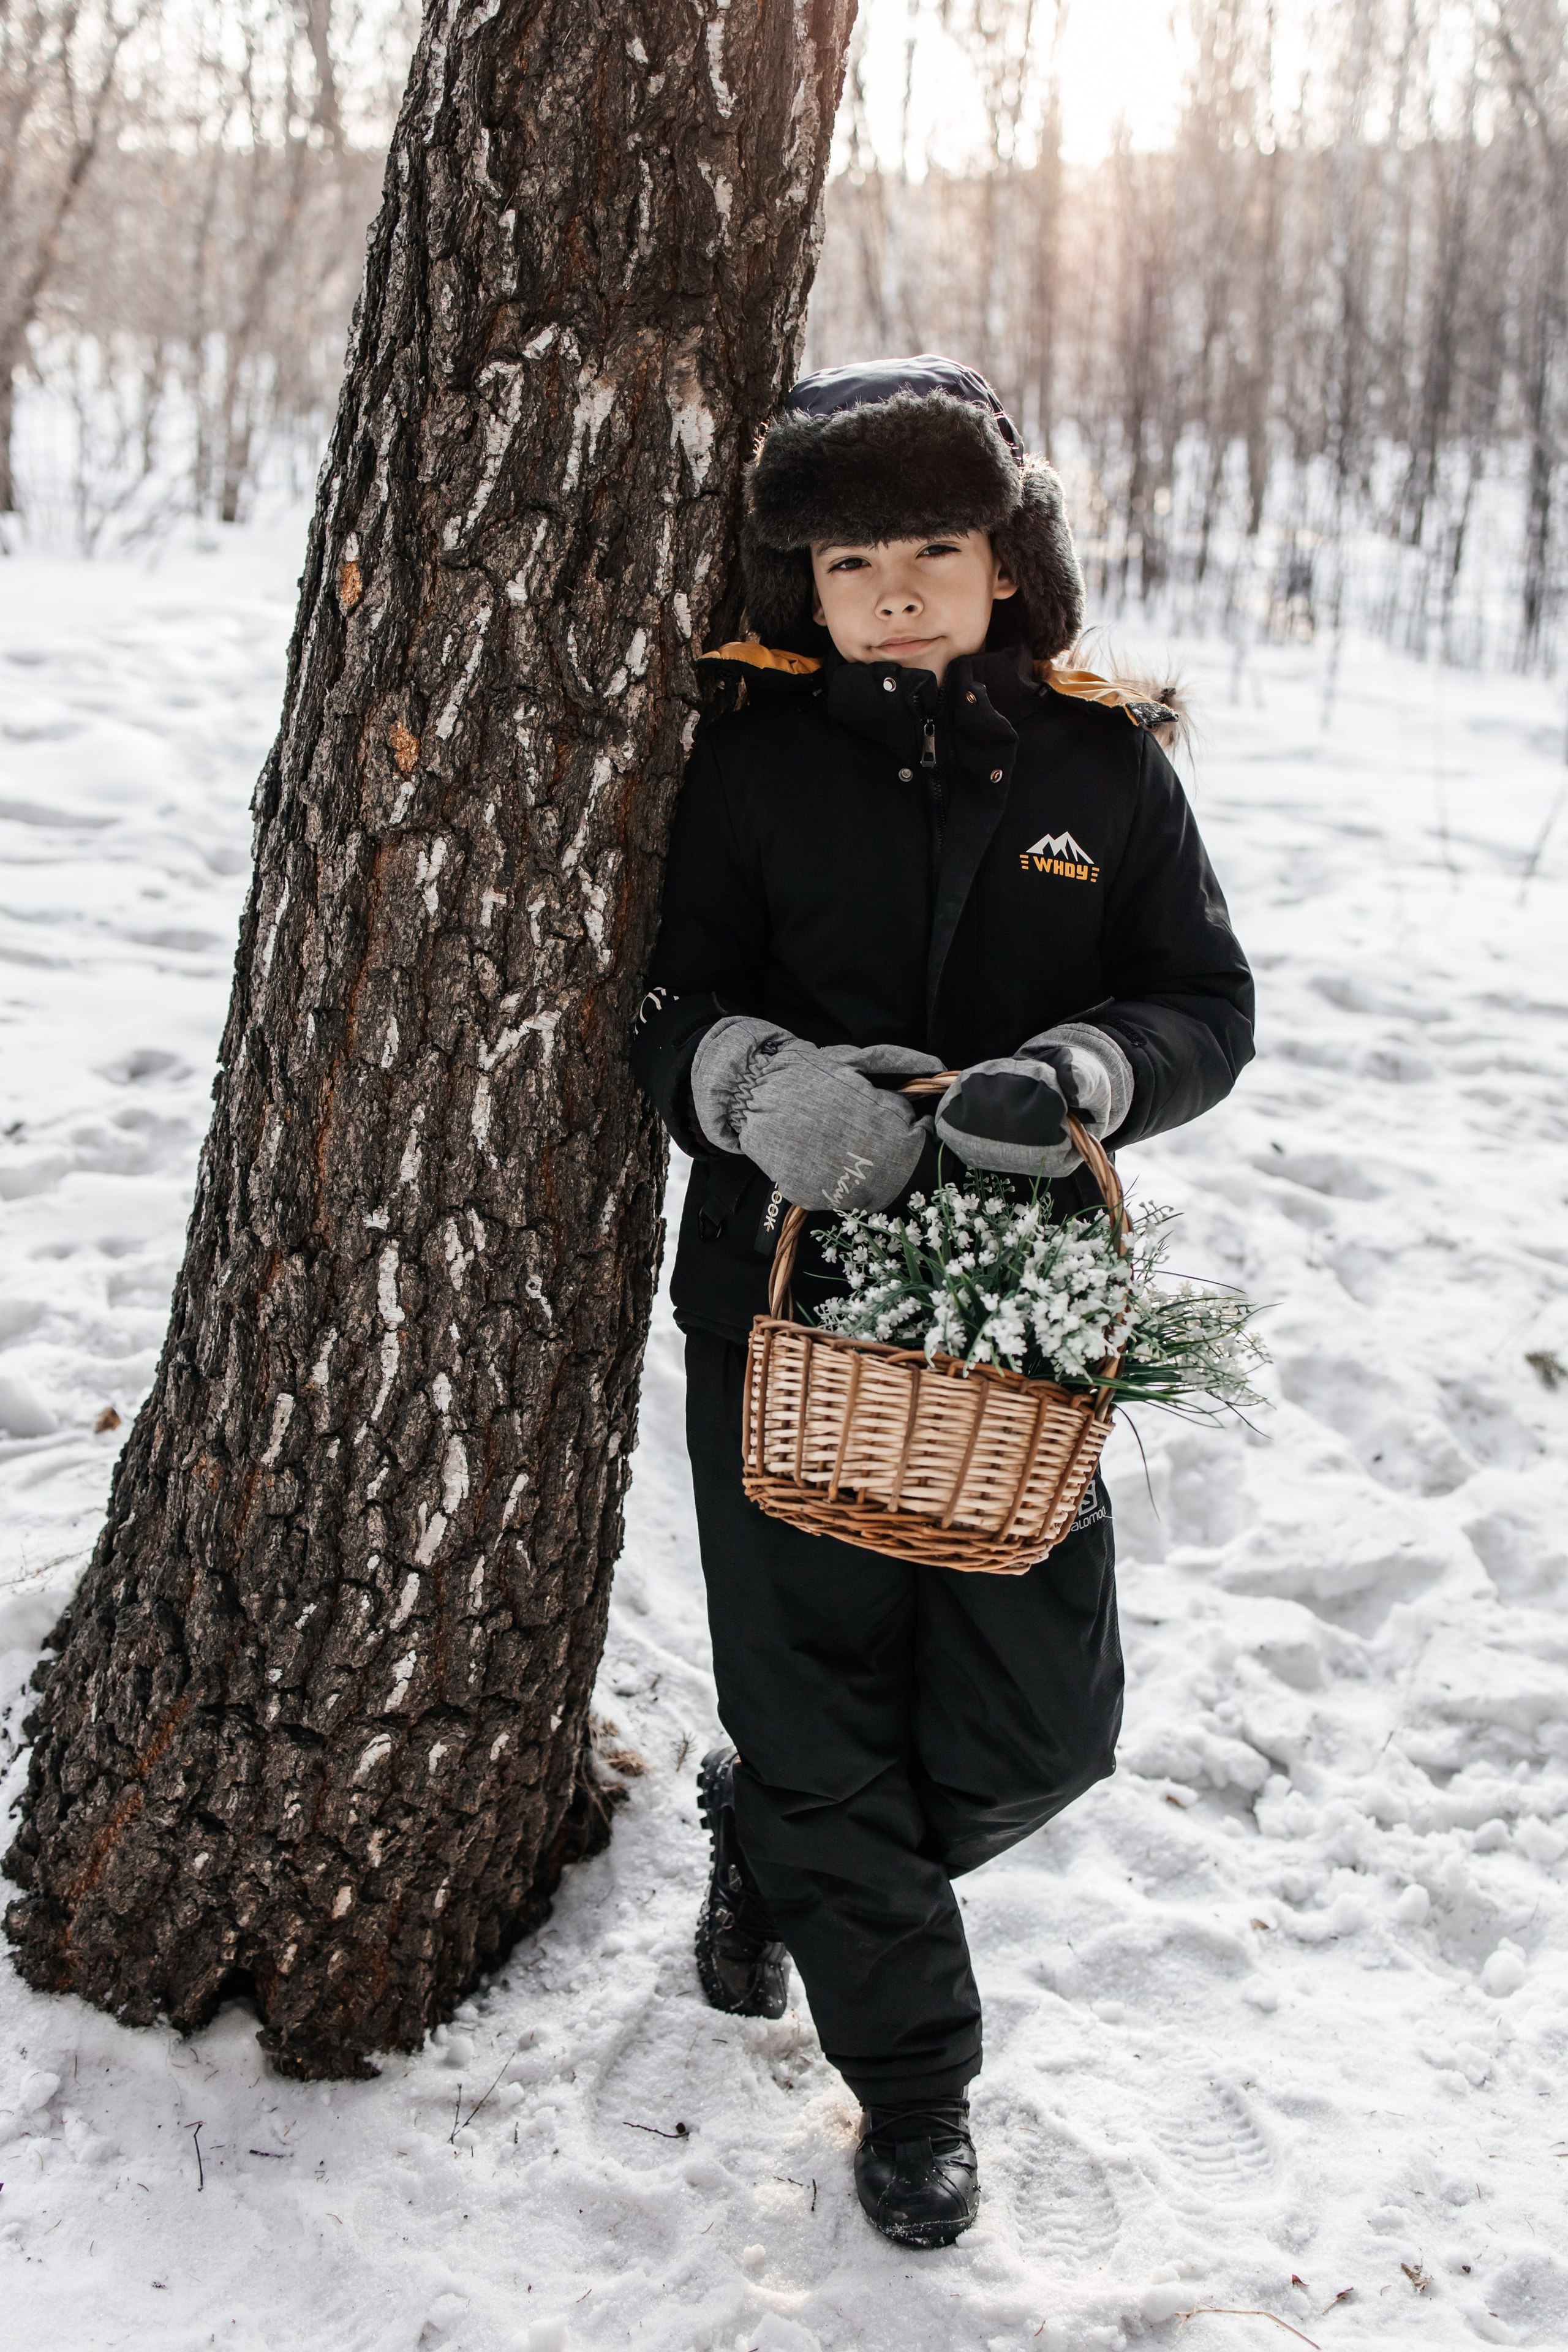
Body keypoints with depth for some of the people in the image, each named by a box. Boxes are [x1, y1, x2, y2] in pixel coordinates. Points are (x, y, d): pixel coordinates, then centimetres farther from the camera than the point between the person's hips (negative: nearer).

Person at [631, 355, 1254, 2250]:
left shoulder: (1103, 762, 2)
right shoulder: (751, 754, -1)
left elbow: (1208, 1004, 4)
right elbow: (657, 1000, 0)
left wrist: (1083, 1075, -18)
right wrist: (760, 1082, -23)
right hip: (784, 1296, -1)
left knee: (1039, 1731, 6)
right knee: (820, 1703, 6)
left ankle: (772, 1838, 38)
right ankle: (913, 2088, 29)